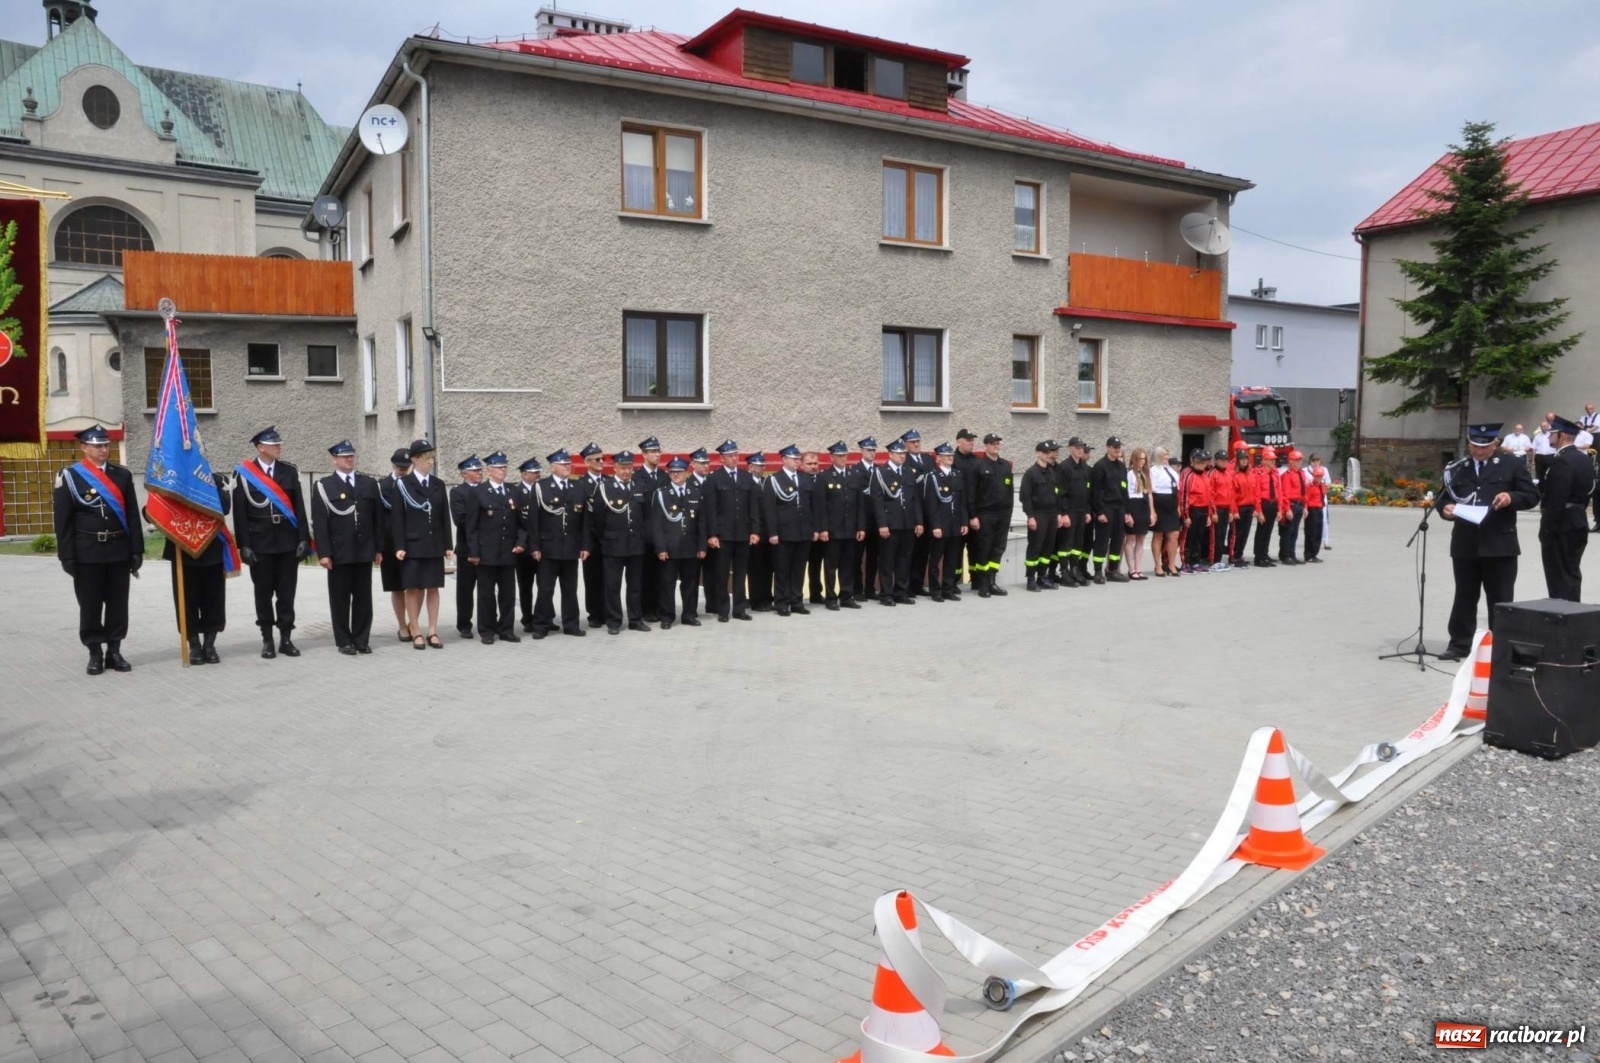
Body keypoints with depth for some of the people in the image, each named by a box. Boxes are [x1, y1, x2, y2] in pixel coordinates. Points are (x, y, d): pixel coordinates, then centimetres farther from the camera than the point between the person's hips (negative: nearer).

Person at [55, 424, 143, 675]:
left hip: (119, 551, 3)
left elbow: (132, 515, 7)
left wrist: (137, 550, 2)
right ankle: (95, 653, 13)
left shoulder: (122, 475, 7)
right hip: (87, 552, -3)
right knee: (90, 605, 4)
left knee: (118, 603, 7)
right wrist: (67, 556, -8)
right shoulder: (70, 476, -2)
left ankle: (114, 651, 16)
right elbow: (63, 521, -4)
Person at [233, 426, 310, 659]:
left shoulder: (290, 471, 7)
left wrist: (304, 539, -2)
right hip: (260, 543, -2)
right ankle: (267, 639, 15)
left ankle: (286, 638, 14)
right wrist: (244, 545, -8)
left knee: (286, 592, 5)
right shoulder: (244, 475, -1)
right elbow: (240, 513, -3)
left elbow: (299, 508, 5)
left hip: (288, 542, 2)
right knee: (263, 593, 6)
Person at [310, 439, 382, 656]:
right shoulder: (324, 486, 1)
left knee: (363, 598, 6)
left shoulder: (369, 483, 10)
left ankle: (362, 640, 15)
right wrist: (323, 553, -11)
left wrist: (379, 548, 5)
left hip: (364, 551, 3)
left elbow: (379, 517, 10)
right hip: (339, 552, -3)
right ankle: (344, 642, 12)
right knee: (340, 599, 4)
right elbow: (319, 523, -4)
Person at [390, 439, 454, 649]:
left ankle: (433, 632, 9)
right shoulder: (402, 484, -2)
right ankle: (416, 633, 7)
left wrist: (448, 544, 4)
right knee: (413, 588, 2)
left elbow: (445, 517, 8)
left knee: (433, 588, 5)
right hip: (413, 545, -3)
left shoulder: (439, 484, 9)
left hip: (435, 545, 3)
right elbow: (397, 517, -6)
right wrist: (400, 546, -12)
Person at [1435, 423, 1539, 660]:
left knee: (1500, 600, 4)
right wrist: (1445, 508, -10)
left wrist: (1512, 498, -18)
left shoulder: (1513, 464, 4)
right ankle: (1460, 644, 16)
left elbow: (1532, 496, 2)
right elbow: (1442, 497, 13)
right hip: (1465, 544, 2)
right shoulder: (1456, 468, 11)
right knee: (1464, 597, 9)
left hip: (1500, 545, -2)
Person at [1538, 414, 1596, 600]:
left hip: (1561, 526, -10)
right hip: (1578, 523, 10)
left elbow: (1555, 501, -22)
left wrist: (1545, 531, -19)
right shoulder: (1584, 459, 12)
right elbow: (1587, 492, 17)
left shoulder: (1561, 461, -18)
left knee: (1559, 578, -5)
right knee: (1572, 574, 15)